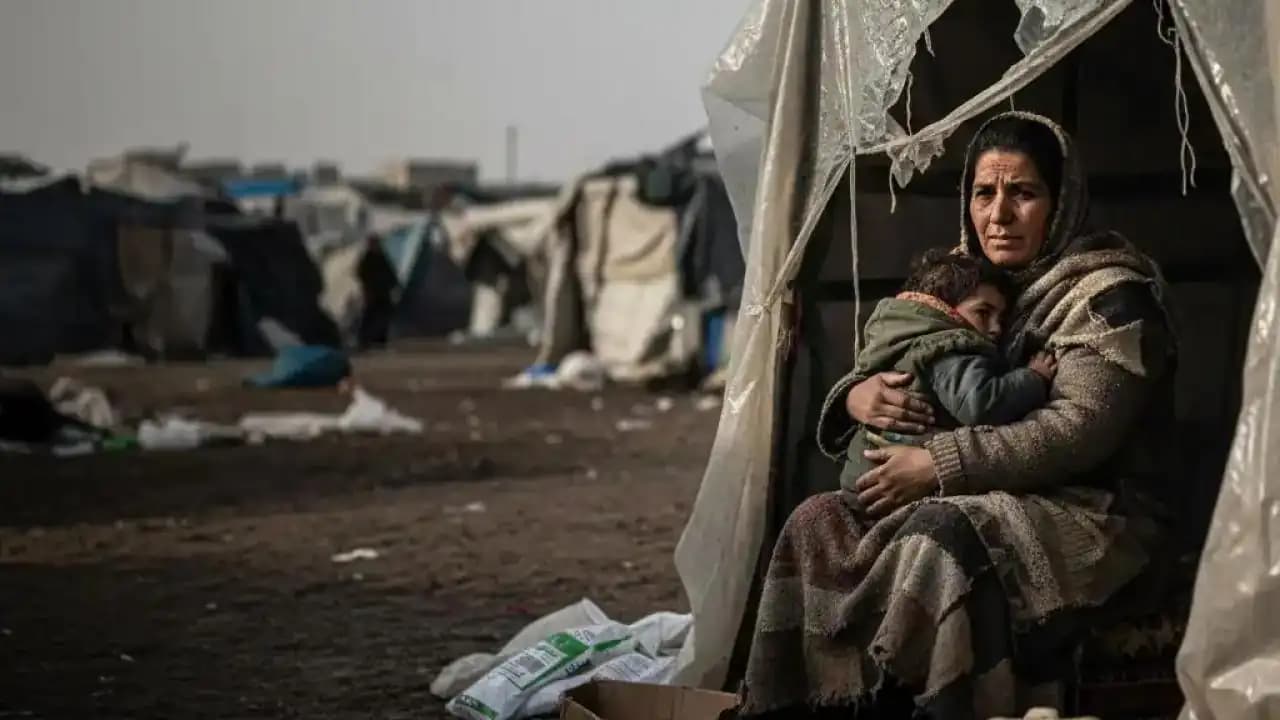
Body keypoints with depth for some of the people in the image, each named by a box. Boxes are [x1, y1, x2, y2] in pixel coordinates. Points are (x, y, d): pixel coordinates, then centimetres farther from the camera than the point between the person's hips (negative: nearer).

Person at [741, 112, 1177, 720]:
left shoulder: (1108, 296, -9)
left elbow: (1079, 430, -20)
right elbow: (895, 362, 18)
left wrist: (939, 467, -24)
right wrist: (857, 396, -9)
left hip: (1094, 517, -7)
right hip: (984, 508, 7)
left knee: (944, 539, -36)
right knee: (819, 524, -13)